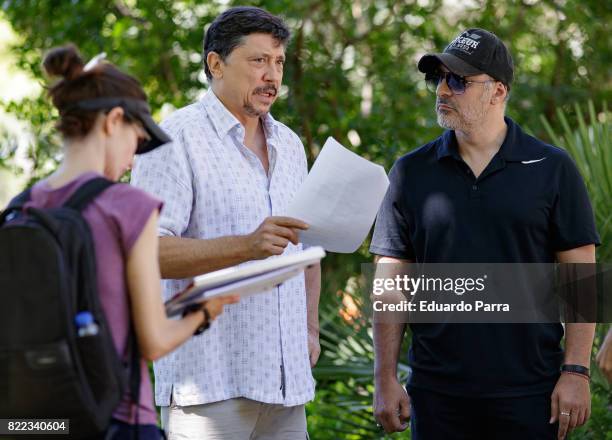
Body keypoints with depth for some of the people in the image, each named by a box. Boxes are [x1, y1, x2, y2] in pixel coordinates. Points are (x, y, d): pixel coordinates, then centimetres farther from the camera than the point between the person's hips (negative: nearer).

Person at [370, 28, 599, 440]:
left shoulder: (552, 169, 1)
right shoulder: (411, 172, 5)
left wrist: (576, 372, -7)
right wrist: (386, 379, 0)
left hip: (530, 392, -1)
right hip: (437, 394, 2)